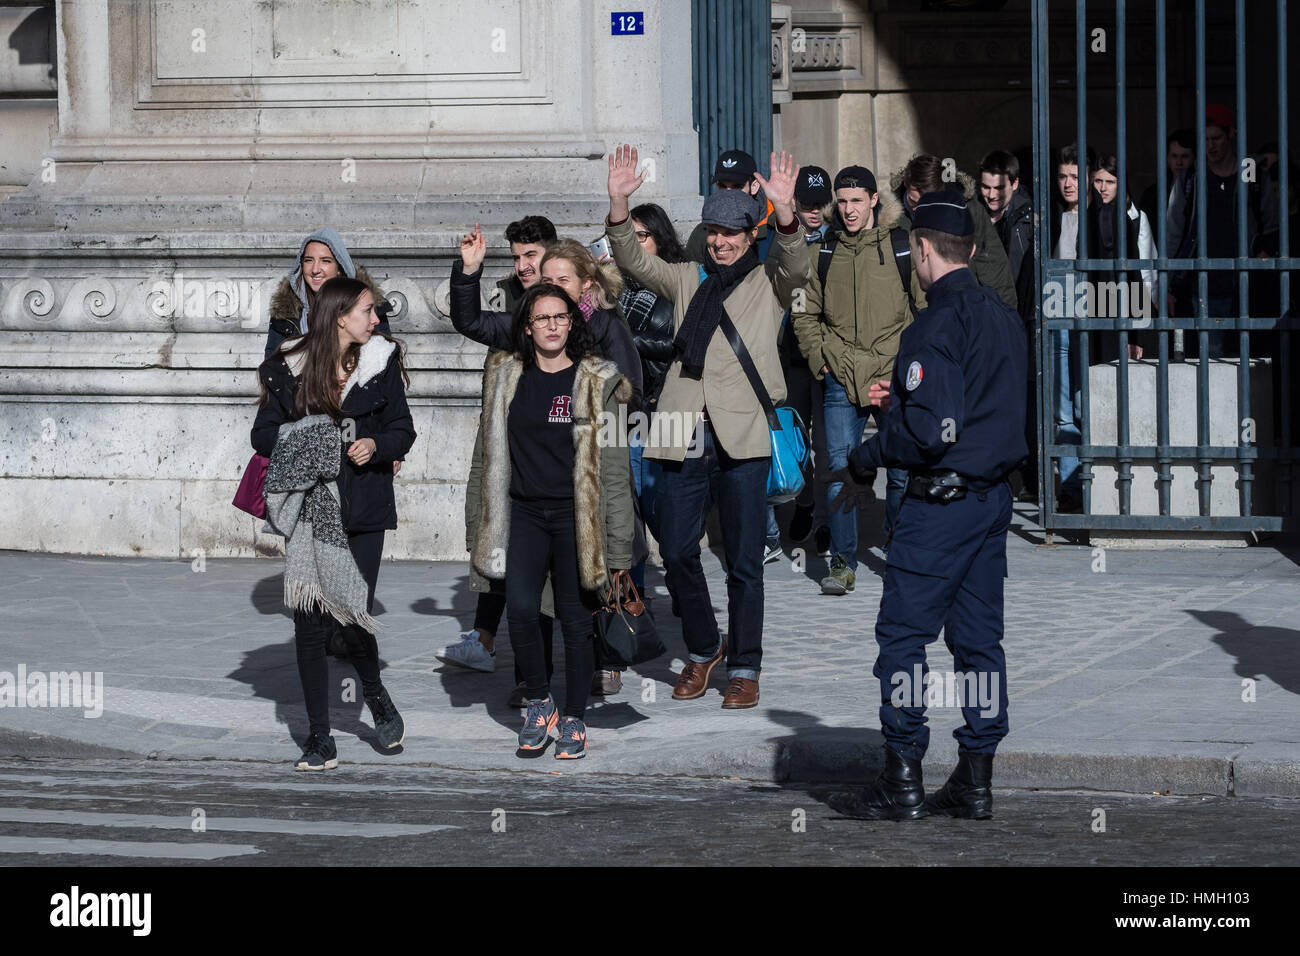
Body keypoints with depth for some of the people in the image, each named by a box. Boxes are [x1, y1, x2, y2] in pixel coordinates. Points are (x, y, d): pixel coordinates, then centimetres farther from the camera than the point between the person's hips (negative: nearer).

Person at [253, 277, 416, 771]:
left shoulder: (381, 363, 4)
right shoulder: (289, 368, 0)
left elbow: (402, 430, 8)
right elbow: (263, 434, 3)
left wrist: (376, 445, -14)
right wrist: (299, 440, -16)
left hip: (361, 510, 0)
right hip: (308, 506, 0)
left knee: (353, 615, -8)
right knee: (309, 623, -2)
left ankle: (374, 692, 26)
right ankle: (319, 738, 7)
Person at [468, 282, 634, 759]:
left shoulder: (596, 382, -2)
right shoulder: (506, 376, 7)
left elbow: (612, 465, -2)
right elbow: (495, 453, 18)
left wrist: (615, 545, -4)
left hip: (575, 517, -2)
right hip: (525, 514, 2)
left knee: (575, 619, 2)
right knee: (520, 609, -11)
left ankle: (574, 718, 14)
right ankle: (539, 702, 9)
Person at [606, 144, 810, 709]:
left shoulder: (770, 282, 8)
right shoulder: (687, 280, 18)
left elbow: (796, 264, -12)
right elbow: (634, 262, 8)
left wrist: (784, 213, -31)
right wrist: (619, 203, -9)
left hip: (742, 439, -3)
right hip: (686, 437, 3)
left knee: (743, 561, 0)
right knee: (677, 552, 4)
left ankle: (744, 668, 10)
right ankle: (703, 650, 24)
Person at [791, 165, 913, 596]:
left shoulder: (902, 246, 0)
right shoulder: (825, 252, 7)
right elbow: (805, 312, 16)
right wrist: (819, 357, 4)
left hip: (895, 377, -2)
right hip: (841, 379, 2)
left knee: (903, 470, 4)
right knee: (840, 470, -2)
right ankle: (842, 562, 5)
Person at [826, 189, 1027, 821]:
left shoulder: (937, 325, -16)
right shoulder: (1004, 317, 10)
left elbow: (932, 429, -22)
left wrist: (868, 456, -8)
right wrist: (904, 396, 26)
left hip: (941, 501, -8)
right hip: (994, 495, 8)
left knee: (902, 634, -2)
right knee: (979, 637, 10)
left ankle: (902, 780, -2)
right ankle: (975, 780, 12)